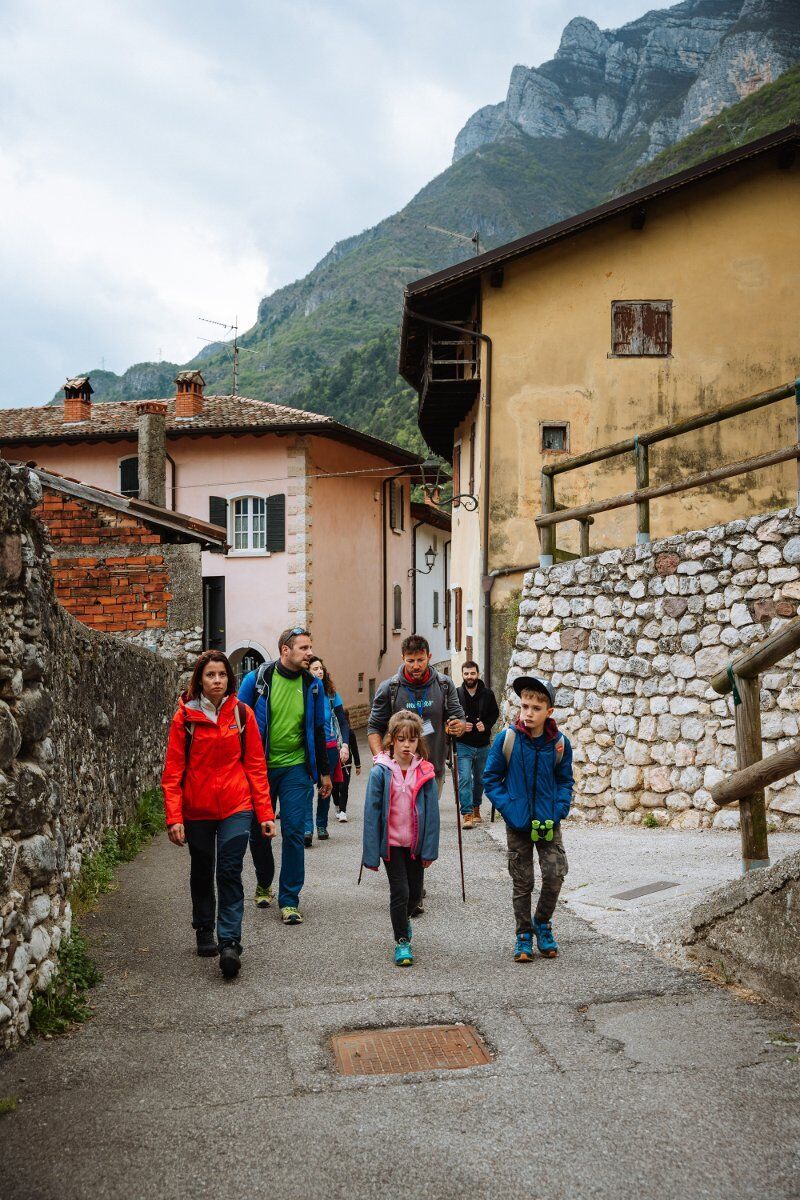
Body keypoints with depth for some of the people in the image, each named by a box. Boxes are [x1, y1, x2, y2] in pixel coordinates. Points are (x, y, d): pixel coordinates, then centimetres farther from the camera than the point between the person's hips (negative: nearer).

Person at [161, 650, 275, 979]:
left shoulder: (242, 714, -1)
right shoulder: (185, 717, -4)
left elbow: (256, 766, 2)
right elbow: (173, 771, -4)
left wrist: (265, 813, -2)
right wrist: (174, 817, -11)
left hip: (236, 806, -1)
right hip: (196, 809, 1)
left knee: (230, 873, -10)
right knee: (201, 873, 15)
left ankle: (229, 943, -11)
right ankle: (204, 932, 34)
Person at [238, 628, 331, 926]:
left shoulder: (312, 685, 1)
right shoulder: (256, 680, -8)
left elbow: (318, 730, 11)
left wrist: (324, 772, 14)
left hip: (296, 769, 1)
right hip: (259, 768, -1)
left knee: (293, 833, -5)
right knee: (258, 831, 11)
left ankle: (289, 901, 4)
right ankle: (264, 884, 37)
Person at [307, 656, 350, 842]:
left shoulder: (331, 694, 3)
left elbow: (343, 722, 7)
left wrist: (344, 744, -4)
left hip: (329, 748, 3)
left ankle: (322, 825, 24)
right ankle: (307, 828, -18)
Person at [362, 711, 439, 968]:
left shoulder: (425, 772, -5)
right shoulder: (380, 772, -11)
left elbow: (432, 812, -1)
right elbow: (371, 812, -8)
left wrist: (430, 849, -3)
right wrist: (371, 854, -8)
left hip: (416, 844, 3)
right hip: (391, 843, -3)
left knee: (415, 892, 14)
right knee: (400, 891, -4)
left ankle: (402, 920, 45)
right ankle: (402, 942, 12)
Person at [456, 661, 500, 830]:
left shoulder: (487, 694, -1)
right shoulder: (456, 694, -5)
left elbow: (495, 713, 9)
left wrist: (486, 725, -9)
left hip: (483, 745, 3)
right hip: (463, 745, -3)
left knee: (480, 779, 16)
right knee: (465, 778, -12)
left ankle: (476, 808, 33)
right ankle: (467, 814, -12)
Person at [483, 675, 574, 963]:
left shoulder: (559, 743, -5)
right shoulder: (506, 739, -10)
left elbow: (565, 781, 6)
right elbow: (491, 778, -2)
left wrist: (559, 810, -8)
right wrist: (507, 808, -11)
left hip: (549, 824, 1)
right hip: (518, 824, -1)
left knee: (555, 875, -5)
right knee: (522, 883, 8)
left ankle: (542, 923, 21)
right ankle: (524, 936, 24)